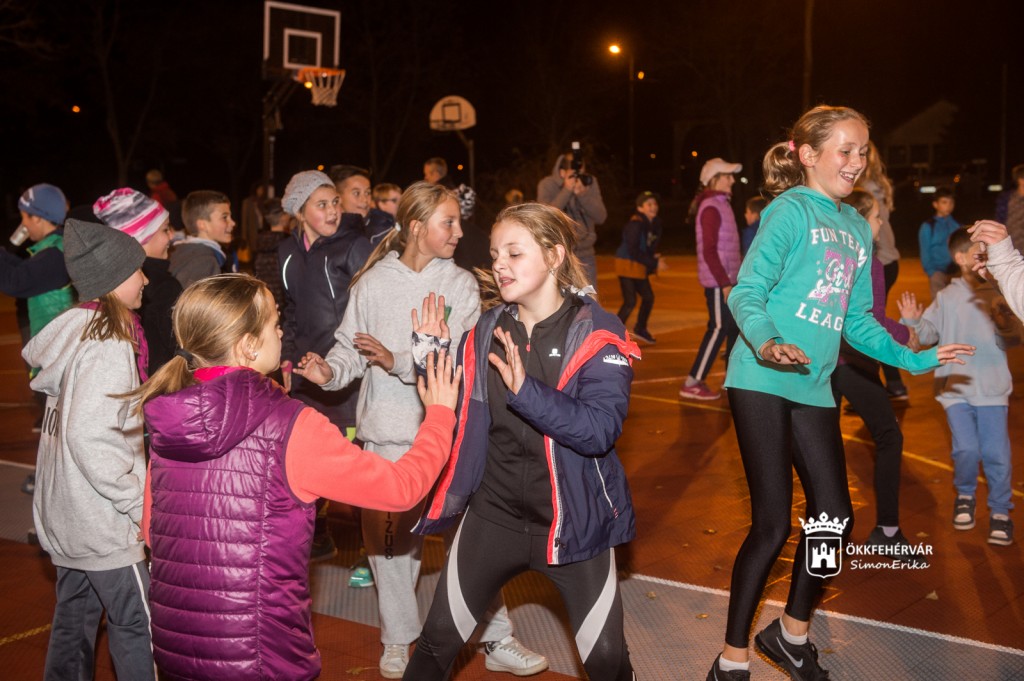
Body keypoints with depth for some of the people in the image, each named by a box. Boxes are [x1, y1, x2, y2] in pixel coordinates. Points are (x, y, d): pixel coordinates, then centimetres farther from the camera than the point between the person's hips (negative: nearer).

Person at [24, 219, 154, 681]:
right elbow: (90, 437, -27)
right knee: (135, 625, 2)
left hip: (66, 517, 9)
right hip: (102, 522, -8)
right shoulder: (109, 348, -20)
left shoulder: (78, 331, 6)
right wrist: (138, 502, -19)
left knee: (74, 617, 19)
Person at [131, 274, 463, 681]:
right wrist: (440, 413, 6)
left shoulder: (164, 421, 0)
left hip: (172, 646, 6)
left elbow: (151, 530, 11)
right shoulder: (290, 429, -17)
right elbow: (402, 486, -10)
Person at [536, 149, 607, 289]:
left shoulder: (590, 182, 0)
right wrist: (567, 191, -24)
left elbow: (601, 217, -7)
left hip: (586, 253, 3)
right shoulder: (547, 185, -7)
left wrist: (582, 194, -21)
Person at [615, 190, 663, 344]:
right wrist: (654, 263, -22)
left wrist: (653, 257, -8)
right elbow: (633, 251, -24)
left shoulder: (655, 223, 3)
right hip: (627, 265, -9)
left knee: (648, 297, 17)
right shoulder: (635, 224, -22)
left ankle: (640, 329, 38)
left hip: (639, 267, 9)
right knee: (630, 301, -12)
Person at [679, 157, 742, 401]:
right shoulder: (711, 208, -14)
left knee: (735, 326, 12)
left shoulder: (721, 204, 15)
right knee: (719, 329, -7)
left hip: (727, 278, 9)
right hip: (718, 280, -9)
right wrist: (724, 283, -23)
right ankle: (692, 384, -4)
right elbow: (709, 251, -20)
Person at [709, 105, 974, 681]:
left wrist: (915, 359, 14)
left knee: (835, 517, 9)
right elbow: (748, 292, -14)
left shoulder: (857, 227, 15)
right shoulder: (790, 210, -6)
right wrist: (766, 342, -32)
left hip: (814, 389, 7)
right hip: (763, 382, -7)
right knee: (773, 524, -6)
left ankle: (793, 633, 32)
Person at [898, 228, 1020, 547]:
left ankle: (1000, 511, 19)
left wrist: (1005, 321, -23)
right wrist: (913, 321, -14)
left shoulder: (997, 296, 2)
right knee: (966, 450, -11)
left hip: (992, 389, 1)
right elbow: (928, 334, 5)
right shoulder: (946, 298, 2)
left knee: (996, 454, -2)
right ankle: (965, 495, 19)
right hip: (956, 387, 0)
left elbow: (1013, 340, -4)